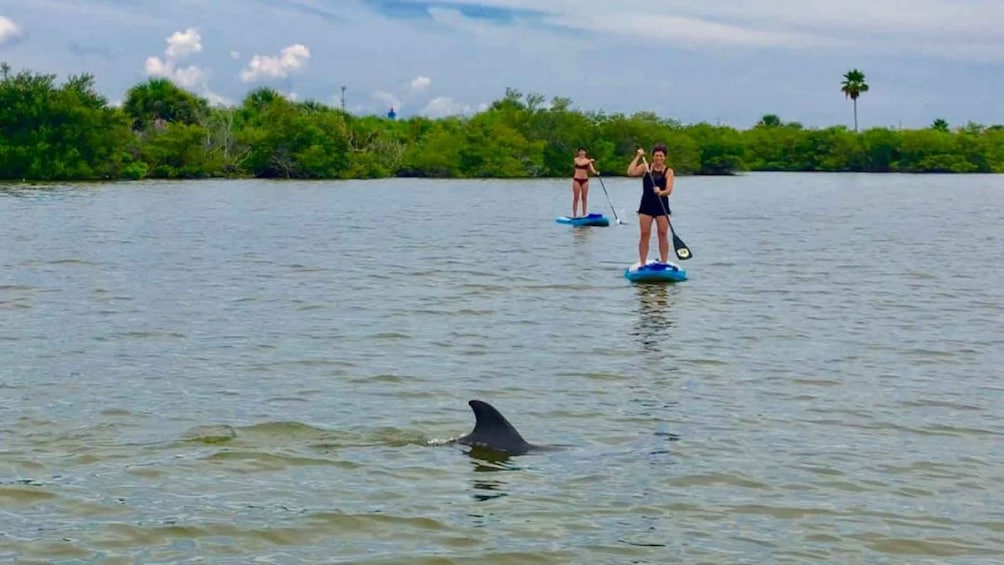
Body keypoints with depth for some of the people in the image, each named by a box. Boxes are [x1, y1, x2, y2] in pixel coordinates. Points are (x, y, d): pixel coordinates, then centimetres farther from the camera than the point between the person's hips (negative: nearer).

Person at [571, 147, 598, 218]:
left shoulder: (588, 161, 5)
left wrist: (596, 172, -29)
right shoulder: (576, 159, 0)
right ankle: (574, 215, 1)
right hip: (577, 180, -2)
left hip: (585, 180, 2)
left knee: (584, 198, 3)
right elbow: (580, 164, -21)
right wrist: (589, 161, -27)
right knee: (576, 198, -2)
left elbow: (592, 170, -7)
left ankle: (584, 215, 8)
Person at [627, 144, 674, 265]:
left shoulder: (668, 171, -1)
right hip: (646, 205, 1)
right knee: (644, 234, -1)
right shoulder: (645, 167, 2)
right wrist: (638, 157, -10)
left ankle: (664, 263, 8)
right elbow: (630, 172, -14)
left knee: (663, 234, 1)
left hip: (662, 206, 0)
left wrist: (661, 192, -34)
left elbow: (669, 190, -13)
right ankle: (642, 263, 3)